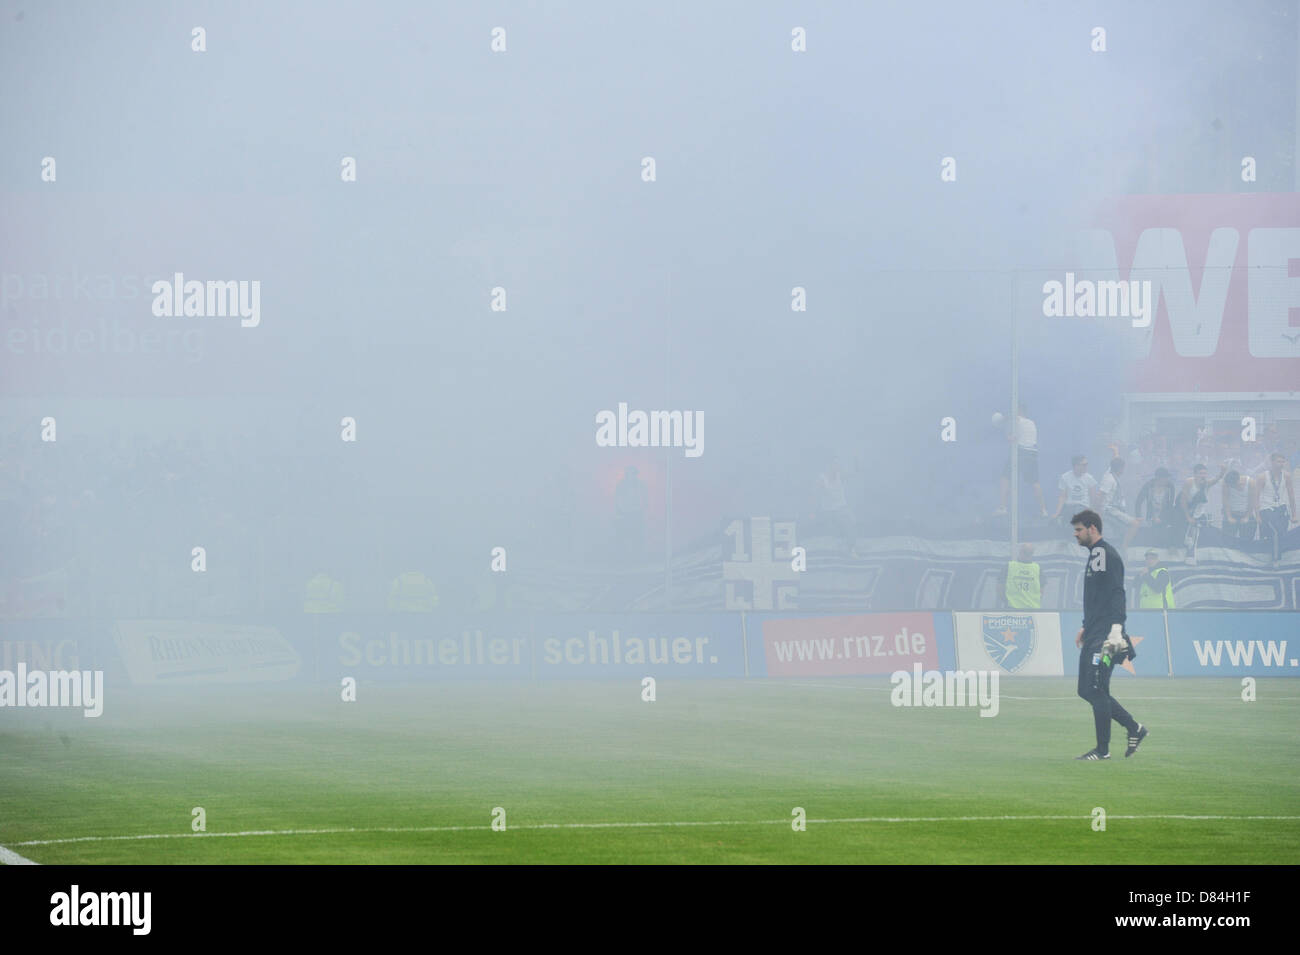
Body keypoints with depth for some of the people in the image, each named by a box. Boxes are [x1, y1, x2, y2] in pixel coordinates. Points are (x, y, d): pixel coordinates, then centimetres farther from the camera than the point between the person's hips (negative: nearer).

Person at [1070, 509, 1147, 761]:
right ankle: (1134, 728, 16)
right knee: (1087, 690, 10)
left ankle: (1102, 749, -4)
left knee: (1097, 690, -9)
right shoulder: (1094, 554, 20)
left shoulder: (1107, 554, -10)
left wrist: (1116, 628, -26)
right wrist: (1085, 627, 28)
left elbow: (1116, 593, -19)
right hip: (1093, 636, 10)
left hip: (1105, 636, -10)